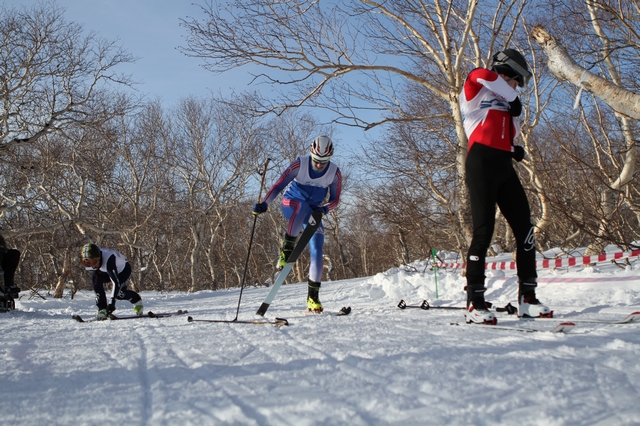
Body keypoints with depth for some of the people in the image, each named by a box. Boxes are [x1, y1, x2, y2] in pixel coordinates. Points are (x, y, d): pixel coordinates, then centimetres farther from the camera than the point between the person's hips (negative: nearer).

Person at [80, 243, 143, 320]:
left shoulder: (108, 260, -45)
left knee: (118, 294, -20)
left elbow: (116, 282, -46)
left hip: (123, 269, -6)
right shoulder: (93, 257, -26)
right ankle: (102, 309, -16)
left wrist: (112, 302, -48)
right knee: (95, 279, -23)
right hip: (105, 270, 6)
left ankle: (136, 300, 13)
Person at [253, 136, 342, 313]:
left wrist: (324, 209, -24)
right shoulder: (300, 164, -17)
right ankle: (287, 250, -32)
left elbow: (335, 200, -2)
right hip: (290, 204, -2)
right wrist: (264, 204, -28)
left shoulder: (335, 173, -10)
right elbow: (279, 185, -15)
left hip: (313, 212, 3)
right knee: (303, 206, -41)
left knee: (317, 252, -13)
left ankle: (313, 297, -3)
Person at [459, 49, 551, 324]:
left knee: (525, 228, 4)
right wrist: (512, 98, -4)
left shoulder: (505, 103, 27)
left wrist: (515, 149, 5)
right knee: (484, 230, -13)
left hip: (504, 167, 8)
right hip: (482, 163, -8)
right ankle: (474, 303, -9)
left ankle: (527, 298, 10)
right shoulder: (476, 91, 6)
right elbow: (481, 75, -17)